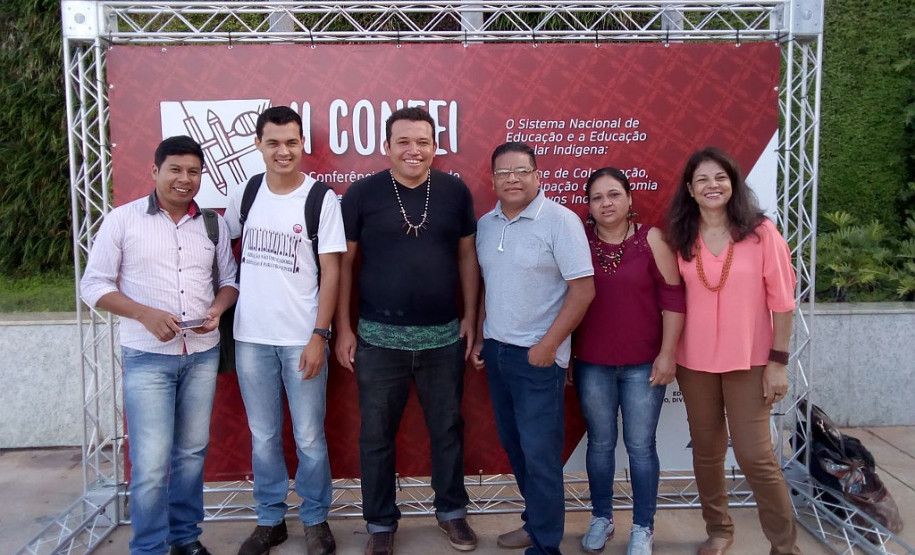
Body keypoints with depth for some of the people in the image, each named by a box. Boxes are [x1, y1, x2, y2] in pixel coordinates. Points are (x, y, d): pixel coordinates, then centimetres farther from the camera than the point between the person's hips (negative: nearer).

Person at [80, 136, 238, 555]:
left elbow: (230, 279, 13)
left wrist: (217, 308, -9)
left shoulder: (213, 223, 6)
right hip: (147, 357, -3)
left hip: (203, 354, 4)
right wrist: (145, 314, -17)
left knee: (192, 453, 13)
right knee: (150, 462, -4)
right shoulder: (122, 219, -3)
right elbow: (93, 285, -3)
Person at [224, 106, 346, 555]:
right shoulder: (244, 195, 5)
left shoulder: (321, 198, -6)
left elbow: (331, 271, -7)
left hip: (302, 339, -3)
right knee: (263, 437, 13)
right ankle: (270, 519, 29)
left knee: (309, 438, 5)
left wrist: (319, 335, -12)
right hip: (250, 337, 3)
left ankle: (316, 518, 25)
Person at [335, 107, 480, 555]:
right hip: (379, 338, -1)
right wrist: (343, 327, -3)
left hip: (444, 337, 2)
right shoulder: (362, 194, -5)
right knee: (376, 435, 10)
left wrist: (471, 315, 4)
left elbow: (467, 255, 8)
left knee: (447, 428, 15)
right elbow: (343, 263, -1)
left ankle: (451, 510, 36)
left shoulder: (455, 191, 1)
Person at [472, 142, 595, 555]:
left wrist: (548, 346, -15)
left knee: (539, 451, 0)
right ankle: (537, 519, 35)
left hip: (538, 355, -6)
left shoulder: (560, 220, -12)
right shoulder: (485, 224, 7)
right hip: (495, 350, 7)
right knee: (512, 443, 16)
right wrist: (479, 338, 11)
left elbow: (583, 289, -14)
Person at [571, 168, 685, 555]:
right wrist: (564, 354, 7)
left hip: (643, 364, -1)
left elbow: (672, 298, -4)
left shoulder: (651, 239, -4)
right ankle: (601, 518, 31)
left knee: (641, 446, 7)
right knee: (599, 443, 13)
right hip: (591, 364, 2)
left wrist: (667, 353, -7)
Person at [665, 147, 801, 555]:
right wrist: (667, 354, 3)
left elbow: (782, 301, -6)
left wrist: (778, 361, -8)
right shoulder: (681, 239, 1)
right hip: (694, 362, 3)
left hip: (748, 362, -3)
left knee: (755, 455, -2)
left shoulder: (761, 232, -7)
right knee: (706, 450, 13)